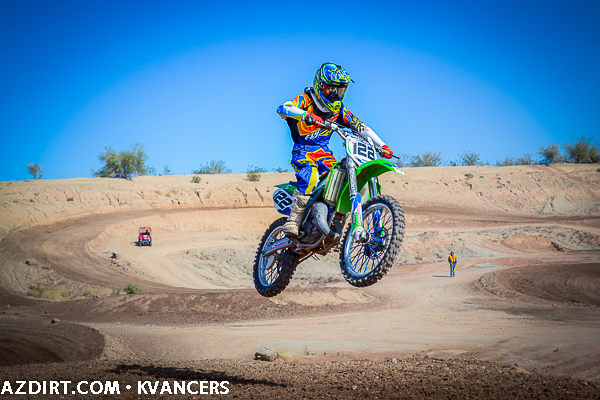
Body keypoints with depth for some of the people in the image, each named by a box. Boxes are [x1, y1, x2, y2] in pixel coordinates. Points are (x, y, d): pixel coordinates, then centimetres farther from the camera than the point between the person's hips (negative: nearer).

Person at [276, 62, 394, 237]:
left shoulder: (339, 109, 9)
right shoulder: (306, 99, -6)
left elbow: (360, 127, 10)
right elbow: (283, 108, -25)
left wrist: (382, 145, -2)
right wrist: (307, 115, -43)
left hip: (324, 153, 6)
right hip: (303, 151, -6)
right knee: (310, 175, -36)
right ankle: (293, 221, -34)